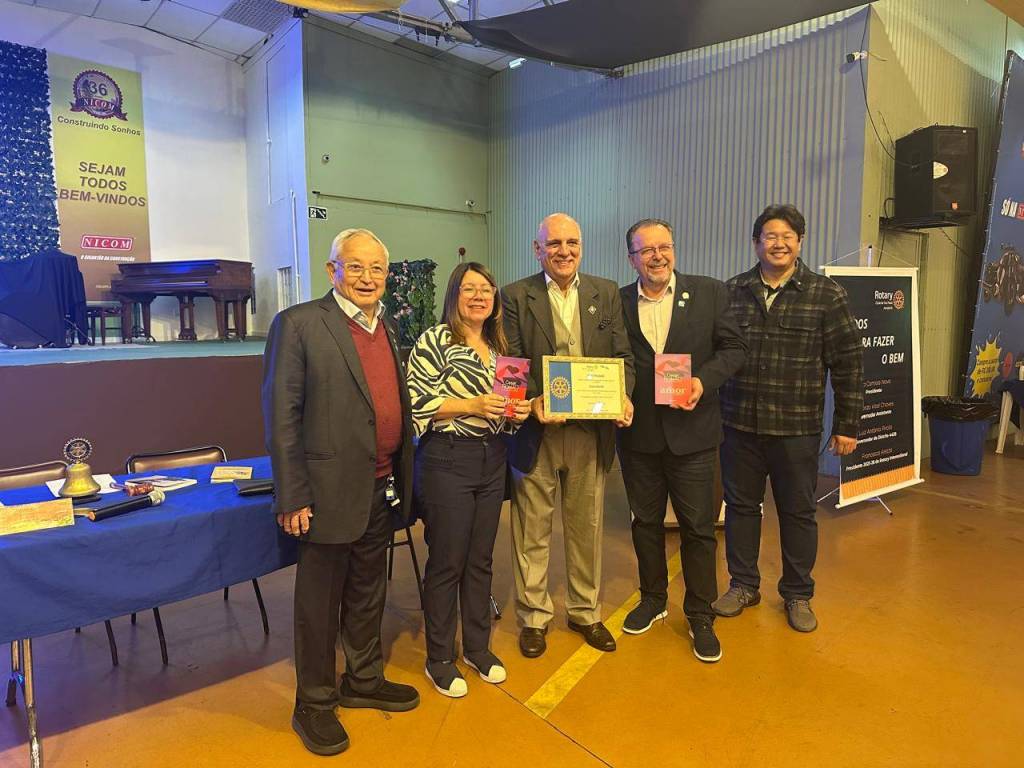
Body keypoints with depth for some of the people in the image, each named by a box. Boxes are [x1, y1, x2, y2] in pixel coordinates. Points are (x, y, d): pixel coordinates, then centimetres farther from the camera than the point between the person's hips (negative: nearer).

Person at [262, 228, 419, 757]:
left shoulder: (388, 329, 10)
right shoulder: (299, 324, -11)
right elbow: (280, 416, -13)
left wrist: (402, 480, 12)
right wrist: (292, 498, -15)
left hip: (382, 491, 6)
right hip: (331, 491, -6)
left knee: (368, 595, 21)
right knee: (320, 603, 11)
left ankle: (363, 682, 42)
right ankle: (314, 705, 32)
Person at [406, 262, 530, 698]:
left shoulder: (499, 346, 11)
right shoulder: (434, 341, -9)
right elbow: (413, 404, -16)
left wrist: (516, 412, -2)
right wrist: (471, 405, -22)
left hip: (492, 460, 6)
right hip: (447, 461, -6)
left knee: (480, 560, 16)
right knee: (447, 562, 5)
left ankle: (477, 647, 33)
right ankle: (439, 658, 24)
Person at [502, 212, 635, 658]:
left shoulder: (607, 294, 7)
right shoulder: (516, 296, 0)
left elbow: (622, 356, 5)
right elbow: (511, 363, -5)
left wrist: (623, 396, -13)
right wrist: (532, 401, -22)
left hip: (591, 431, 3)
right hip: (537, 431, -2)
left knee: (587, 527, 16)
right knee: (532, 531, 10)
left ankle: (585, 612, 35)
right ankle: (534, 617, 29)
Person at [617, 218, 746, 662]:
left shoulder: (710, 293, -1)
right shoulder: (618, 302, 2)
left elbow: (733, 348, -1)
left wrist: (704, 380, -17)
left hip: (691, 431, -1)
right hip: (638, 434, 2)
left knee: (698, 527, 7)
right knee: (645, 521, 16)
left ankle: (700, 616, 25)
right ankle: (653, 600, 37)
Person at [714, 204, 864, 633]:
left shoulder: (827, 295, -2)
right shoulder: (732, 292, 3)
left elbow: (848, 364, -2)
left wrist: (847, 426, -4)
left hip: (797, 429, -1)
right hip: (738, 425, 2)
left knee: (798, 512, 11)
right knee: (740, 506, 13)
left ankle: (797, 594, 31)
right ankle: (743, 585, 32)